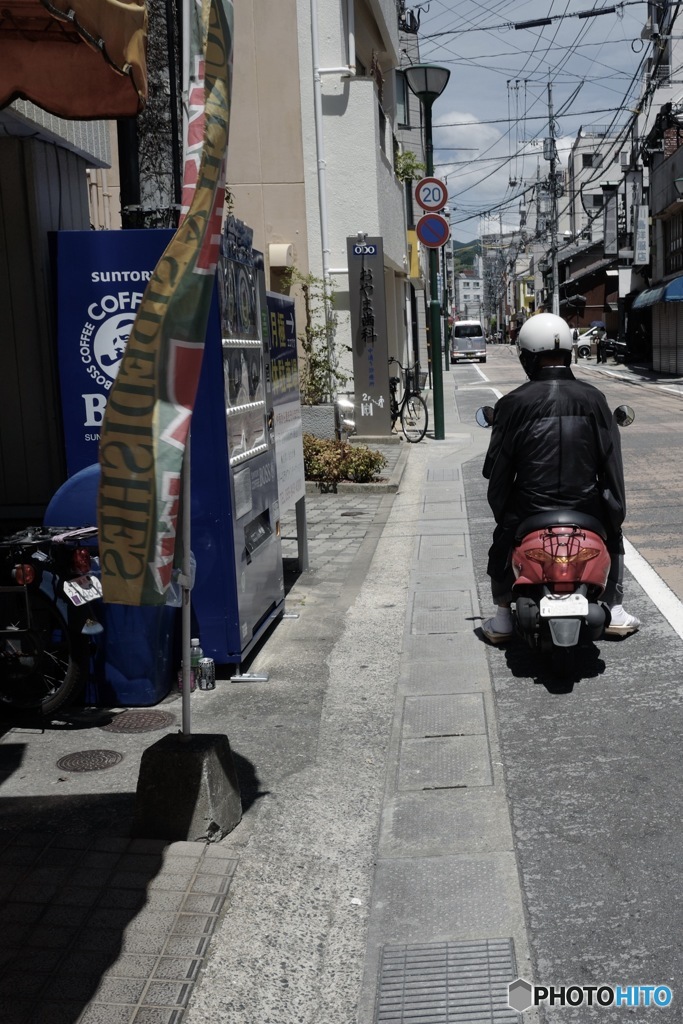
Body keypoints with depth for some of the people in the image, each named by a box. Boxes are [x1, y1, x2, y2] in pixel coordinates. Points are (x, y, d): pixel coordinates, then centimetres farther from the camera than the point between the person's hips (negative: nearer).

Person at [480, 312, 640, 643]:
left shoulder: (513, 403, -9)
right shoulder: (593, 398, -4)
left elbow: (497, 465, -5)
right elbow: (611, 460, -2)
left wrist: (500, 511, 9)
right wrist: (616, 513, 7)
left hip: (530, 506, -1)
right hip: (585, 503, 2)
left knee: (502, 542, 29)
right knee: (612, 535, 33)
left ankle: (501, 619, 25)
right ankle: (614, 611, 29)